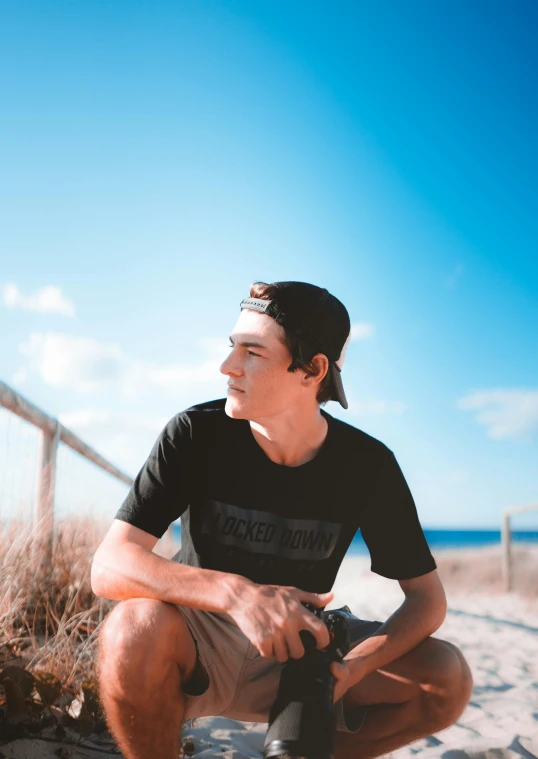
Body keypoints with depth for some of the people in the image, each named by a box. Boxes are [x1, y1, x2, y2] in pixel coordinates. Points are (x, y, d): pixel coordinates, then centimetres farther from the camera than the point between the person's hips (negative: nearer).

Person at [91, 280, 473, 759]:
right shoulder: (196, 434, -17)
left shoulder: (367, 464, -11)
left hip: (300, 650, 3)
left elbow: (427, 597, -7)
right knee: (137, 626, -36)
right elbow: (109, 566, -24)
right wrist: (236, 593, -41)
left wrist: (351, 669, -26)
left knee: (448, 678, -17)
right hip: (200, 647, -2)